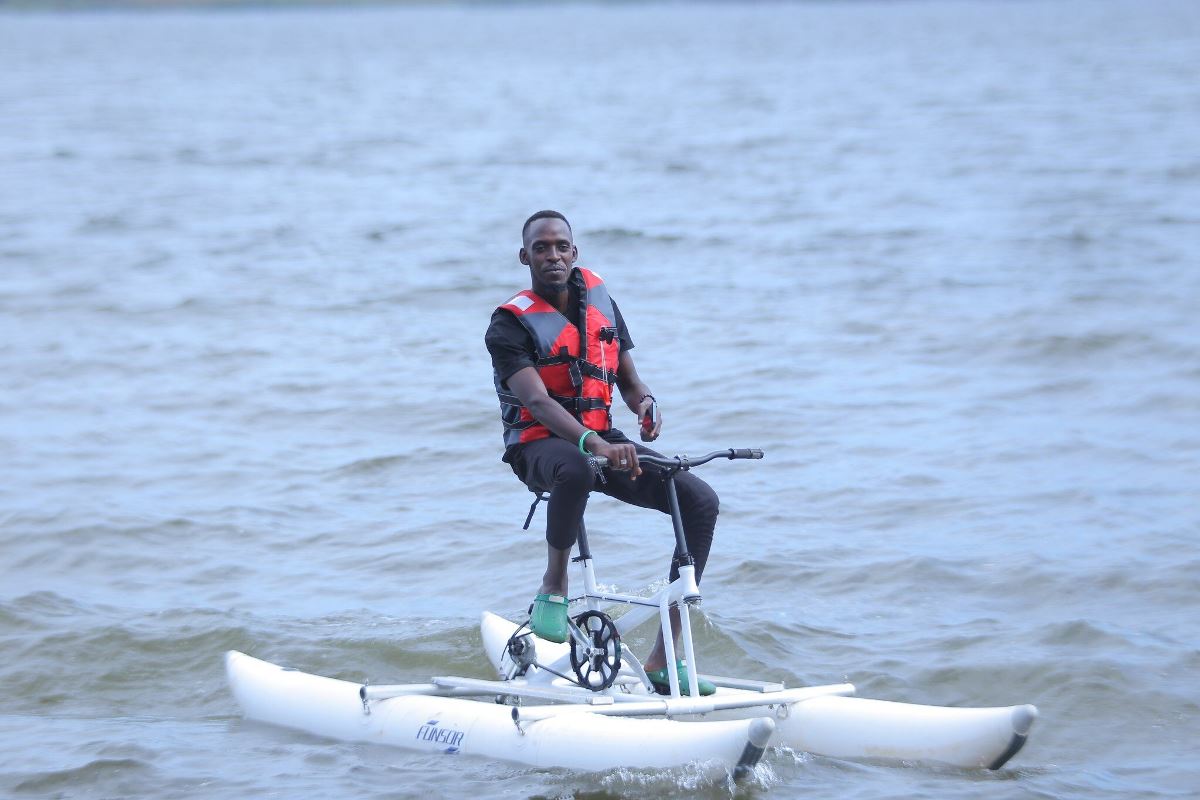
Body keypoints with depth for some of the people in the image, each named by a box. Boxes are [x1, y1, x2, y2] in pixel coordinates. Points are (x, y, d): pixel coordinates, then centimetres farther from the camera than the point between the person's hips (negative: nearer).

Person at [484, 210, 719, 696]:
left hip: (601, 438, 6)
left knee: (700, 500, -16)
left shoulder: (599, 300, 8)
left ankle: (663, 660, -14)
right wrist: (596, 445, -43)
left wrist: (646, 403, -12)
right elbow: (537, 402, -26)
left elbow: (628, 381, 14)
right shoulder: (510, 324, -11)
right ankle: (554, 586, -16)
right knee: (577, 469, -45)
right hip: (540, 445, -6)